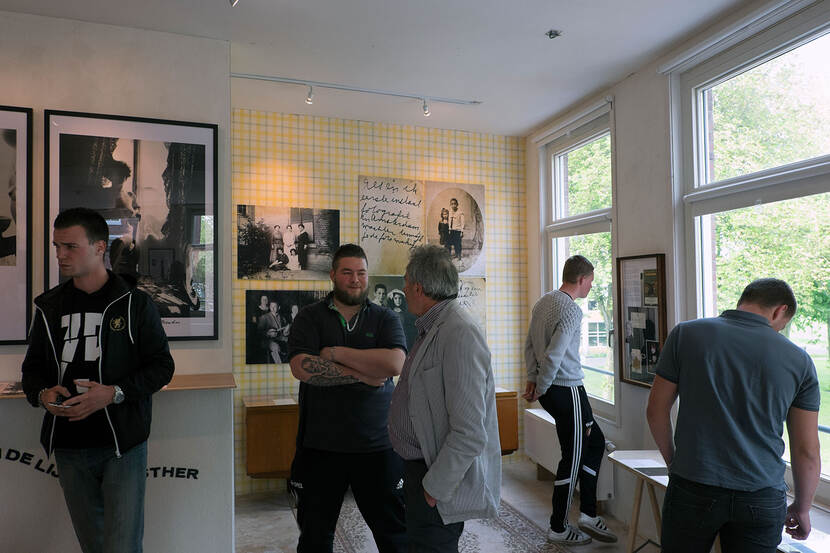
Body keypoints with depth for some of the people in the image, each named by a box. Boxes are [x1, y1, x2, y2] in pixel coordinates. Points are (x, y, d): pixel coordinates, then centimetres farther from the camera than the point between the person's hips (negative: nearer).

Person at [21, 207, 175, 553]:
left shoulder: (134, 303, -4)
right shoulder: (48, 306, 9)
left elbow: (162, 366, -6)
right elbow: (32, 368, 16)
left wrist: (114, 393, -20)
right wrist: (42, 394, -7)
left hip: (122, 445, -4)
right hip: (68, 447, 5)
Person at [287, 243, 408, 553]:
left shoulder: (385, 319, 2)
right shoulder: (310, 317, 1)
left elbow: (394, 364, -16)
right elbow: (302, 367, -16)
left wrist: (336, 353, -14)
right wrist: (363, 374, -15)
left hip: (377, 444, 0)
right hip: (320, 444, 0)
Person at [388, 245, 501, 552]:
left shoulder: (459, 335, -25)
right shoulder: (433, 328, 8)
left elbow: (470, 434, -28)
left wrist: (435, 488, -19)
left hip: (443, 477, -9)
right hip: (420, 467, 10)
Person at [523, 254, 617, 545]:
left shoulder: (543, 301, 9)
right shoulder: (571, 310, -19)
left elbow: (530, 345, 13)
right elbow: (553, 356, -24)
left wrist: (532, 378, 12)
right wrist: (540, 388, -11)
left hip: (552, 391, 10)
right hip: (568, 391, -10)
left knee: (595, 441, 20)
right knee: (573, 459, 4)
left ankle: (588, 514, 26)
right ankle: (558, 528, 19)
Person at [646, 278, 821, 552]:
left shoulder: (686, 334, -5)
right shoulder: (799, 360, -1)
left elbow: (656, 411, -1)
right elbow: (807, 452, 3)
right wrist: (801, 509, 18)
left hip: (692, 489, -1)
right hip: (762, 499, 1)